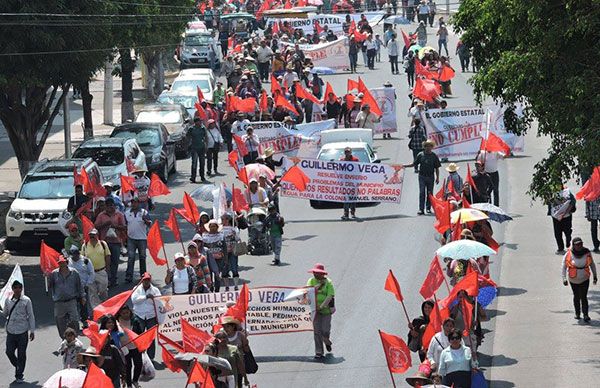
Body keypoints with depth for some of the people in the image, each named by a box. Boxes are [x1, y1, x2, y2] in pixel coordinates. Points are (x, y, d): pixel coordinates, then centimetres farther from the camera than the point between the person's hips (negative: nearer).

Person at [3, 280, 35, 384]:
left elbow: (31, 316, 1)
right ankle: (17, 366, 30)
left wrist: (32, 331, 1)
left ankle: (19, 376, 12)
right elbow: (5, 314, 18)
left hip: (22, 332, -3)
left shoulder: (26, 300, -3)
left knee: (21, 354, 2)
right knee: (9, 352, 1)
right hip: (11, 331, 3)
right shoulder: (8, 300, 5)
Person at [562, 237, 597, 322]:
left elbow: (592, 264, 6)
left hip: (584, 279, 0)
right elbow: (564, 267, -10)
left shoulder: (587, 253, -9)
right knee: (576, 296, 14)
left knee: (583, 297, -10)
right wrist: (564, 279, -18)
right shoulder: (569, 254, -15)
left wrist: (595, 276, 9)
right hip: (573, 280, 0)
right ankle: (577, 313, 31)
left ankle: (586, 315, -8)